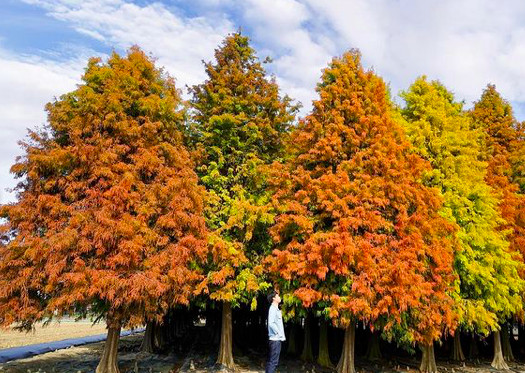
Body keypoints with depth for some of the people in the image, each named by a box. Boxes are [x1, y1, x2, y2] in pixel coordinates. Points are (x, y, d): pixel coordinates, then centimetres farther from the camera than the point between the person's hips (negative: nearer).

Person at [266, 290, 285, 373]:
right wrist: (279, 333, -17)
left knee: (271, 361, 12)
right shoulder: (273, 309, -12)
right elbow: (271, 323, -23)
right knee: (273, 361, -9)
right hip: (275, 339, -10)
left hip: (277, 339, 10)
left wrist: (282, 335, 10)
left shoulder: (276, 309, 18)